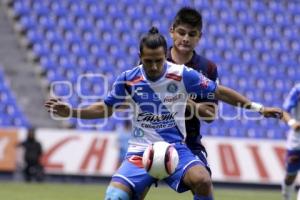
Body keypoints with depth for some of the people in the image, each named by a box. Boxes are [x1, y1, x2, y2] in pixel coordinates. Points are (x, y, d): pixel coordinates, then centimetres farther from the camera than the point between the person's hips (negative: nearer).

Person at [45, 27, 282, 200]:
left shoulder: (183, 75, -8)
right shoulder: (128, 79, -3)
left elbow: (219, 92, 2)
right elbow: (106, 108, 11)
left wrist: (257, 107, 0)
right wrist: (71, 112, -1)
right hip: (141, 151, 1)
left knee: (201, 180, -31)